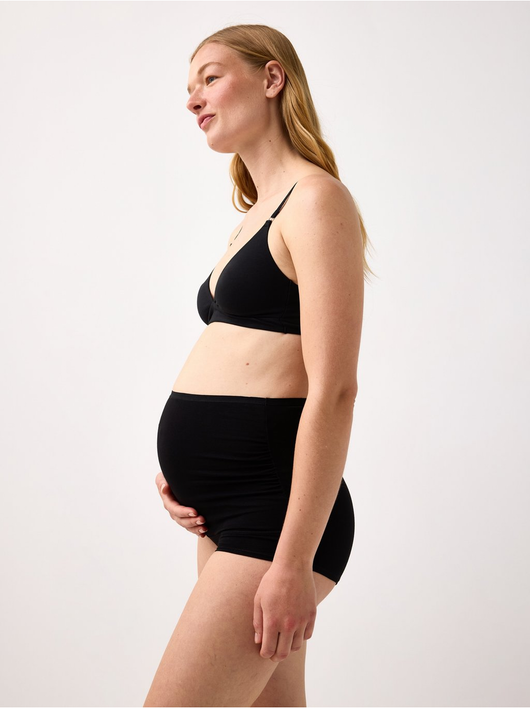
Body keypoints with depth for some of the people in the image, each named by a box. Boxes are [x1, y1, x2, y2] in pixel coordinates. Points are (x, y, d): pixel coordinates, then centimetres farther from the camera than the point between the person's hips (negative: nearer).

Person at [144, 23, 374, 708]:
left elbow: (333, 392, -17)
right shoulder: (252, 218, 19)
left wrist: (295, 560, -20)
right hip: (223, 503, 9)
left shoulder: (316, 199, -9)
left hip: (271, 502, -9)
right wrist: (177, 460, 5)